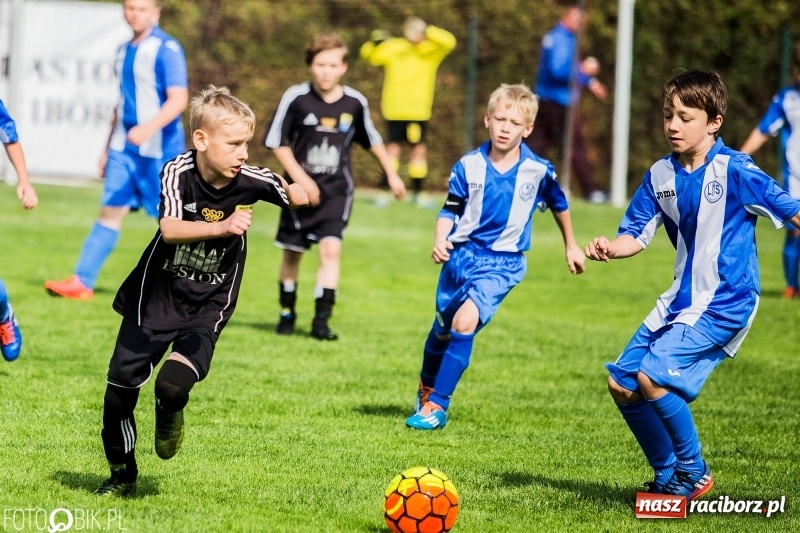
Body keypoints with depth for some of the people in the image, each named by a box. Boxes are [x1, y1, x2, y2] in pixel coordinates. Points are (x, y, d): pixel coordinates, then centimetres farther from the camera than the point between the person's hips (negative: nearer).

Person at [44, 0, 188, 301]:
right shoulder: (125, 51, 14)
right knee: (110, 210, 3)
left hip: (159, 149, -7)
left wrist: (149, 128, -33)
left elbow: (178, 99, -19)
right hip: (124, 149, 7)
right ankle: (82, 282, -1)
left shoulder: (166, 49, -11)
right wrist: (108, 149, 22)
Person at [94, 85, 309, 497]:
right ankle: (122, 473, 30)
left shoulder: (250, 181, -13)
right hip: (155, 297, 0)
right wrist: (222, 227, -46)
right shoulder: (178, 173, -18)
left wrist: (299, 192, -15)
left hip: (208, 308, 0)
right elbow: (170, 229, -34)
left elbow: (297, 195, 6)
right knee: (120, 387, 5)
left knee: (173, 385, -23)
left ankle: (169, 415, 16)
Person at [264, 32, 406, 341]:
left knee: (331, 248, -14)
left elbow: (372, 140, 12)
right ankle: (287, 314, 28)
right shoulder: (296, 98, -13)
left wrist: (391, 174, 16)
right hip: (301, 189, -1)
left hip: (337, 191, 1)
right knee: (292, 253, 10)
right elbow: (277, 142, -6)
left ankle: (322, 320, -12)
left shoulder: (355, 103, -5)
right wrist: (300, 178, -14)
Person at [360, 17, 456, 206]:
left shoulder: (431, 50, 1)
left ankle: (417, 192, 9)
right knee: (393, 148, -1)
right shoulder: (393, 48, 4)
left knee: (419, 149, 1)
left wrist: (428, 31, -25)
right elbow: (369, 55, 4)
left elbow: (449, 42, -15)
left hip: (419, 112, 0)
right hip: (394, 110, 0)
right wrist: (375, 43, -17)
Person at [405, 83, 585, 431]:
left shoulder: (539, 171, -9)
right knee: (442, 330, 17)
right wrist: (440, 242, -18)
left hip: (502, 263, -3)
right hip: (462, 255, 3)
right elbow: (450, 211, 1)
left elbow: (559, 206, 10)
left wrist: (571, 246, 22)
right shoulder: (468, 166, -7)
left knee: (465, 322, -24)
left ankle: (437, 406, -16)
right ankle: (426, 390, 46)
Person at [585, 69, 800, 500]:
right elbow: (635, 235, 8)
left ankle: (693, 472, 0)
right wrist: (608, 248, -12)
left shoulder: (734, 170, -14)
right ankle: (668, 476, 22)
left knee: (653, 377, -20)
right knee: (621, 383, 6)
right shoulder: (661, 175, 5)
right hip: (681, 299, 8)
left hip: (724, 303, -8)